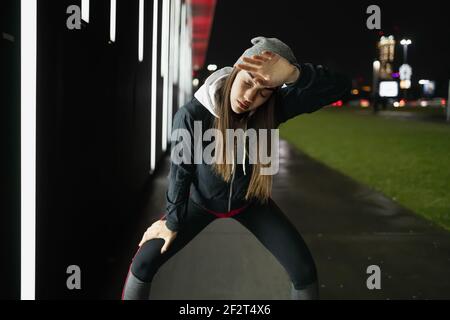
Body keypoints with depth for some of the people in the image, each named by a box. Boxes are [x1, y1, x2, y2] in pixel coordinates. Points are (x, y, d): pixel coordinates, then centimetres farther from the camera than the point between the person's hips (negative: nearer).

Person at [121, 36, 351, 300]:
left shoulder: (274, 107, -28)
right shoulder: (193, 115, -31)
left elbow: (341, 85, -39)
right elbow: (181, 170, -17)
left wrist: (293, 73, -57)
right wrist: (172, 222, -6)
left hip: (249, 201, 1)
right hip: (201, 201, -1)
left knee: (304, 270, -6)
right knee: (144, 263, -6)